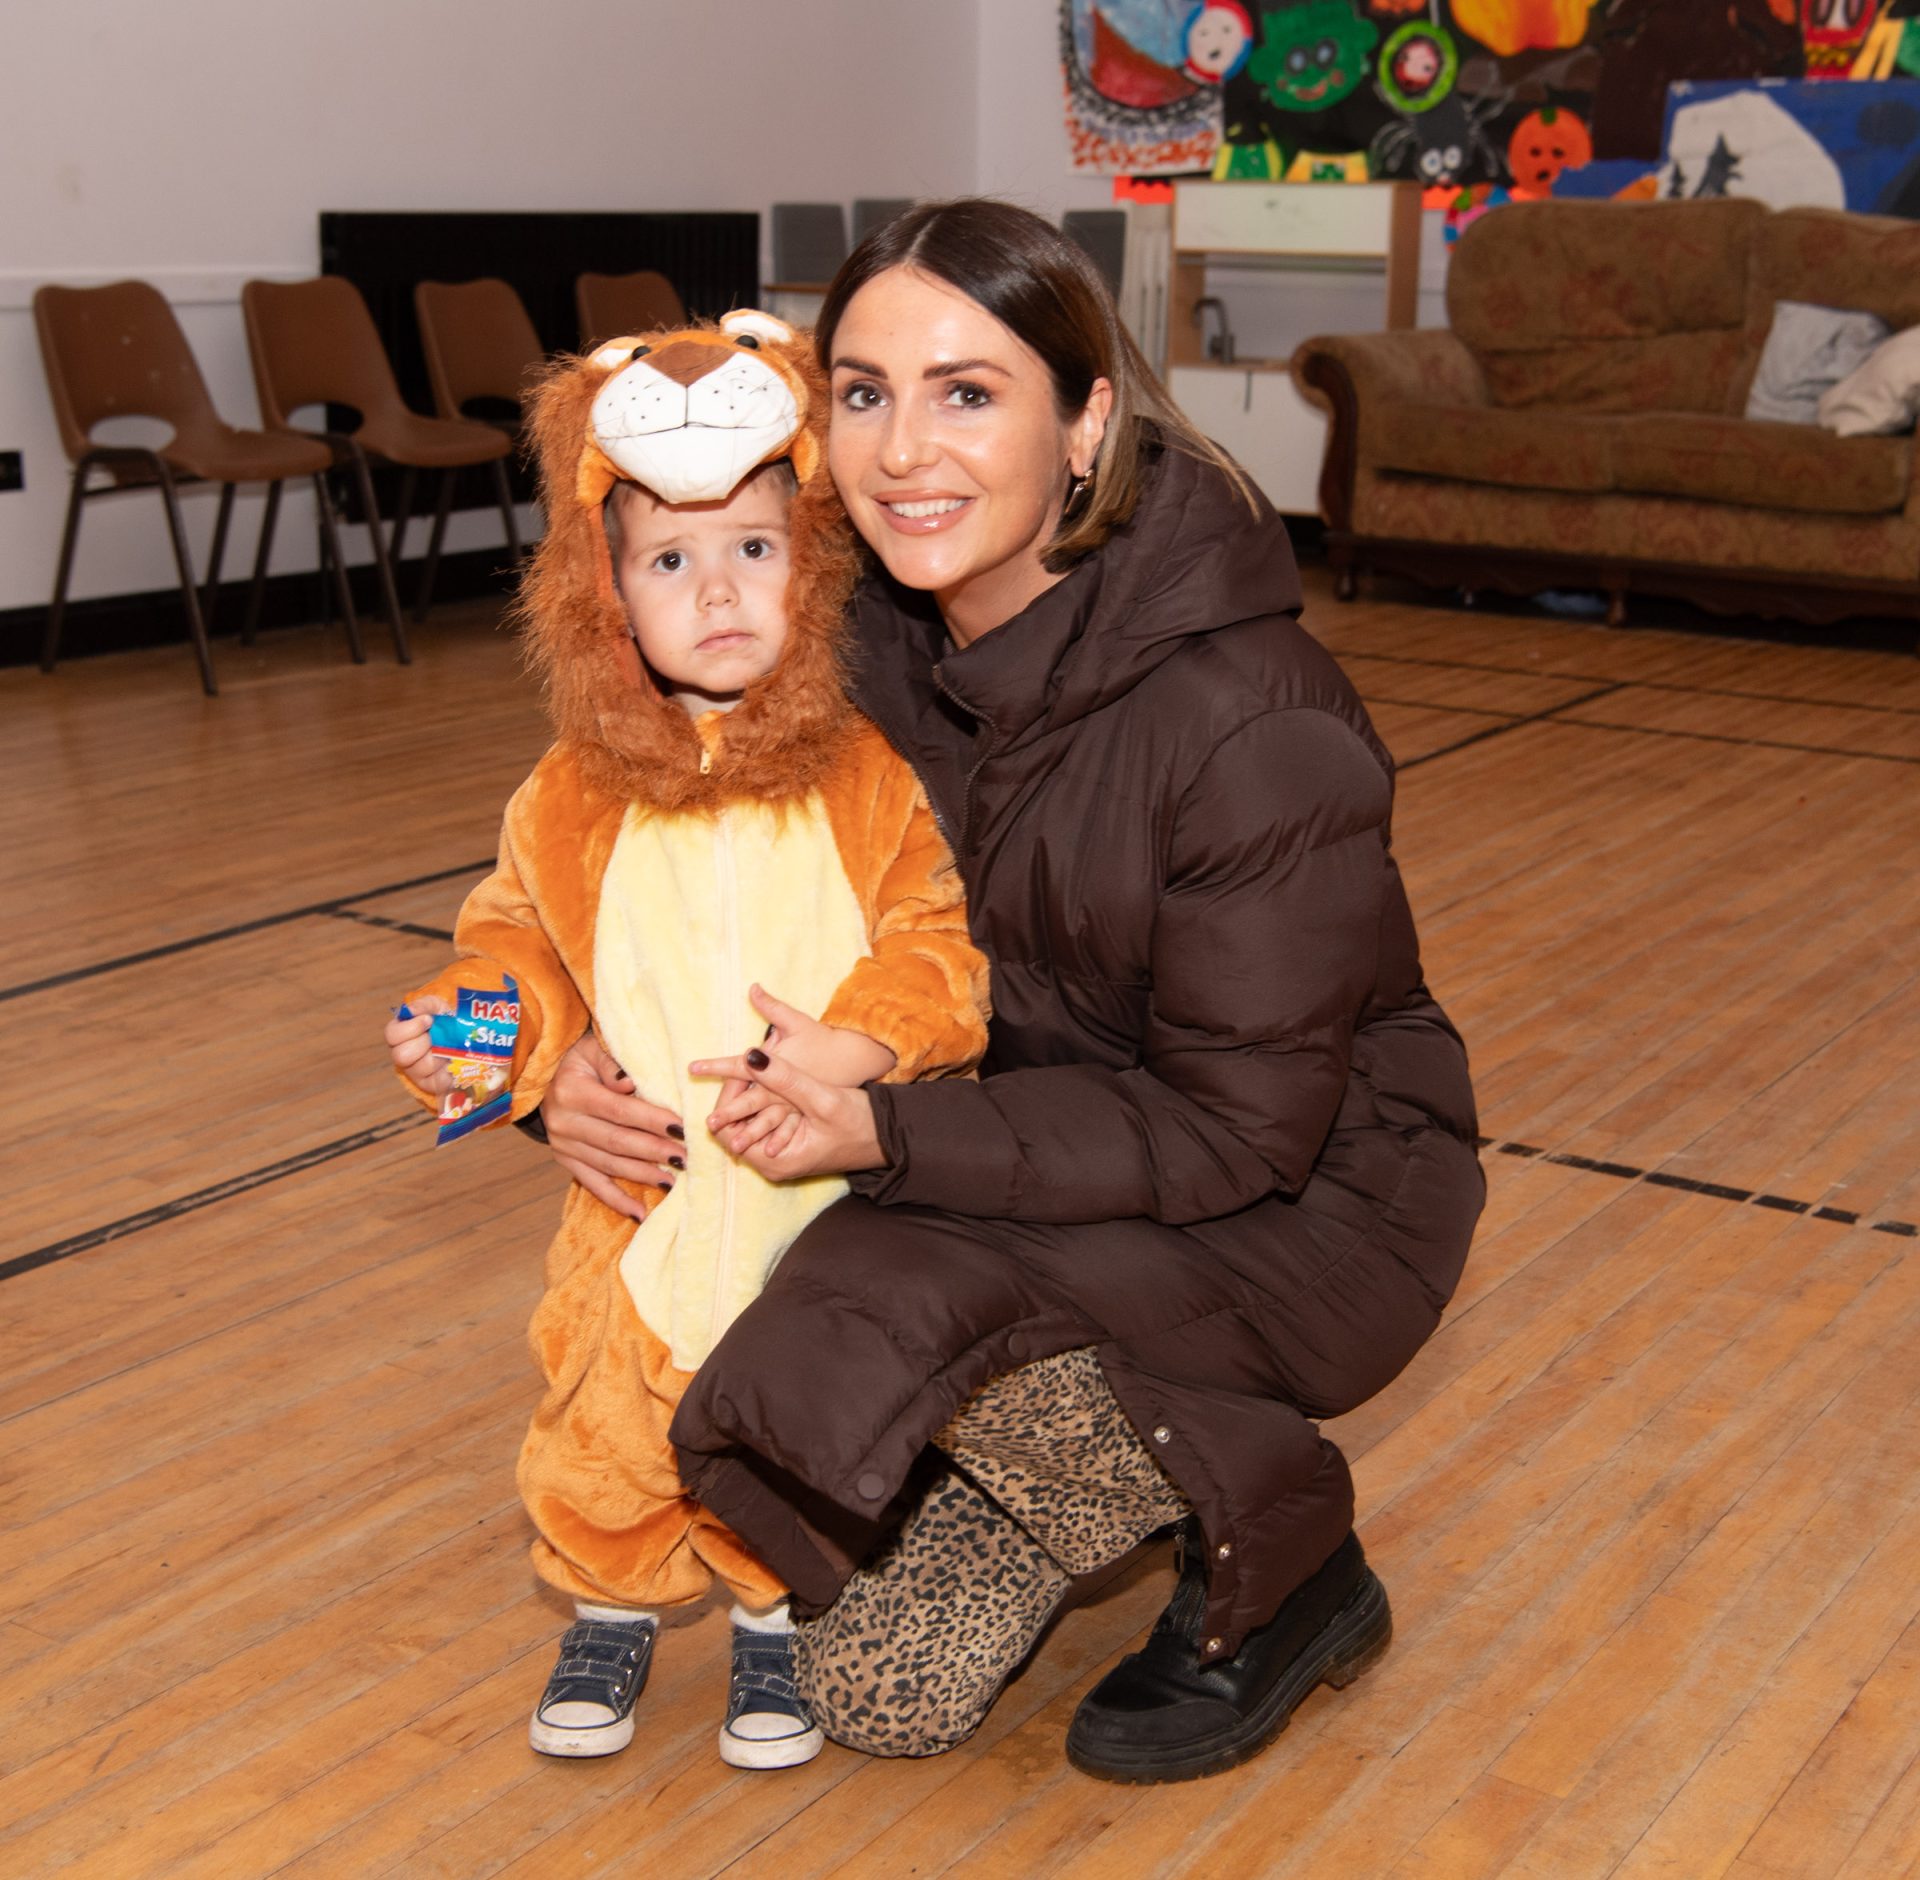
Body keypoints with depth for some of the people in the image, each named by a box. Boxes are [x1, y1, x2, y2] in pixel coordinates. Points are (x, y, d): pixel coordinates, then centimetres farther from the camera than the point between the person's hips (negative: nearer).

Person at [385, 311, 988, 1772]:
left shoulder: (874, 774, -8)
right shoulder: (576, 798, 0)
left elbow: (944, 939, -10)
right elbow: (526, 939, 11)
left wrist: (850, 1048, -25)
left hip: (832, 1186, -2)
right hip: (646, 1196, 2)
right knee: (606, 1431, 11)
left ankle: (780, 1621, 36)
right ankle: (612, 1607, 38)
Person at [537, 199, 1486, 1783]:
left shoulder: (1251, 724, -28)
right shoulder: (869, 646, -9)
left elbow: (1241, 1129, -24)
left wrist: (890, 1137, -33)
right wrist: (595, 1064, -17)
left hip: (1303, 1199, -5)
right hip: (1046, 1145, 6)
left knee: (900, 1320, -31)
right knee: (880, 1691, -1)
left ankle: (1285, 1560, -4)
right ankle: (1141, 1458, 26)